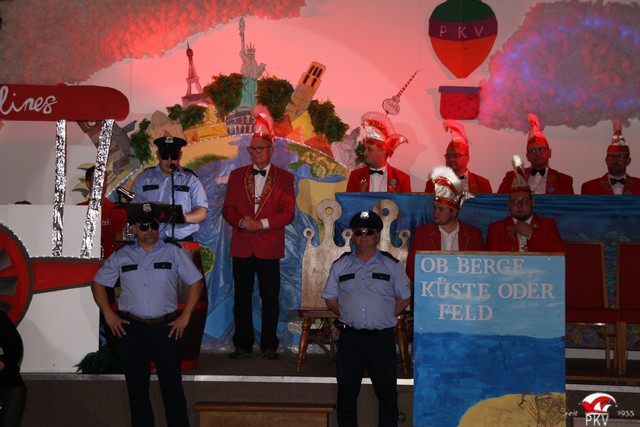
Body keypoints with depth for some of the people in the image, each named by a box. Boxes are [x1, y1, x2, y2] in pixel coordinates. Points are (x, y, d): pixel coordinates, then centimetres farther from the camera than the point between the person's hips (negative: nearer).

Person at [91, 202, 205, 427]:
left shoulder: (174, 252, 2)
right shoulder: (121, 256, 7)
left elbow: (197, 282, 4)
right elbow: (98, 283, 14)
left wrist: (185, 317, -2)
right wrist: (109, 315, 4)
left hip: (165, 328, -2)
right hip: (130, 328, 2)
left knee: (172, 384, -1)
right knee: (136, 385, 9)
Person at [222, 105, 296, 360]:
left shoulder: (284, 178, 5)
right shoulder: (237, 176, 13)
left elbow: (288, 213, -3)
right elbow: (227, 208, 9)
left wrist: (262, 223, -15)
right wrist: (241, 221, -12)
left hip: (269, 247, -2)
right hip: (242, 246, 2)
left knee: (270, 298, 0)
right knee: (241, 297, 6)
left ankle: (269, 346, 9)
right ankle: (243, 345, 13)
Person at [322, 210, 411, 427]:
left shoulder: (392, 265, 3)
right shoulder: (340, 265, 8)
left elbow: (404, 299, 7)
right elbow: (330, 299, 11)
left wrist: (385, 317, -2)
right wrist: (349, 316, 1)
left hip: (382, 338, -1)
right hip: (350, 337, 1)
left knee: (386, 391, 6)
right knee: (347, 391, 8)